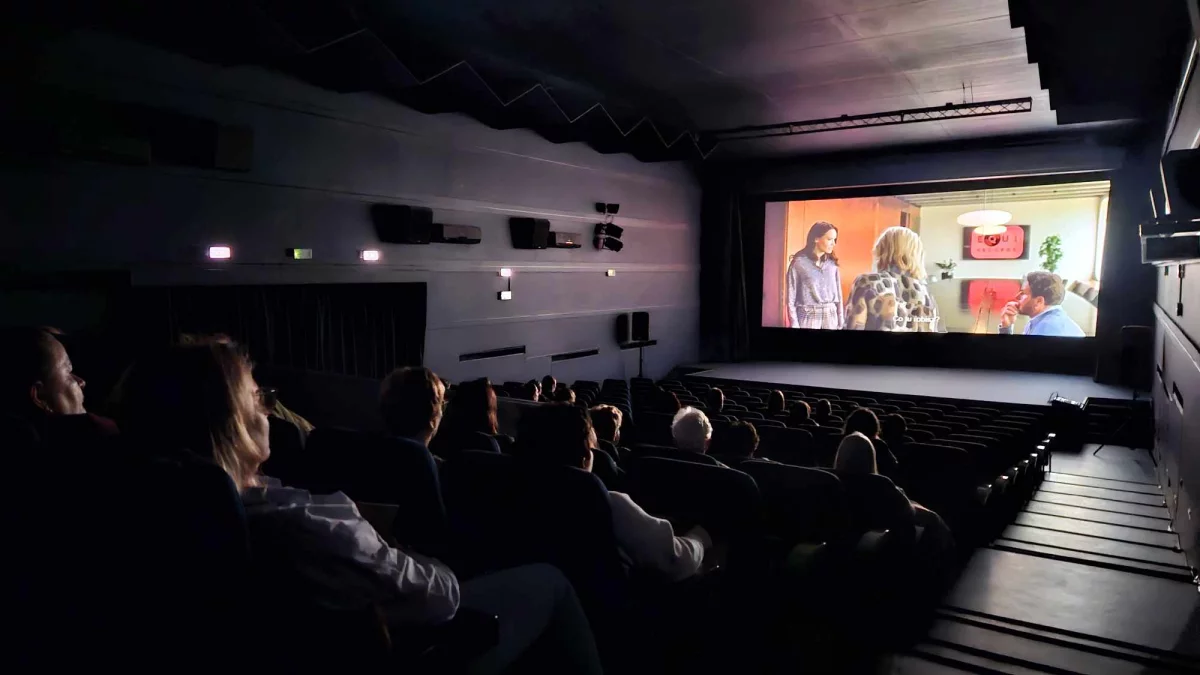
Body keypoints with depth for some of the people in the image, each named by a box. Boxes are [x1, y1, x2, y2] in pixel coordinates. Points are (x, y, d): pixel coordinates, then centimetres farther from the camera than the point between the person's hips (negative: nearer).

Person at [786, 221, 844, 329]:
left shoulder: (832, 264, 7)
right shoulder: (799, 263, -5)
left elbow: (838, 294, 11)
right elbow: (791, 297, -5)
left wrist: (840, 323, 8)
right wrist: (794, 325, -9)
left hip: (831, 318, 4)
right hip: (808, 318, -4)